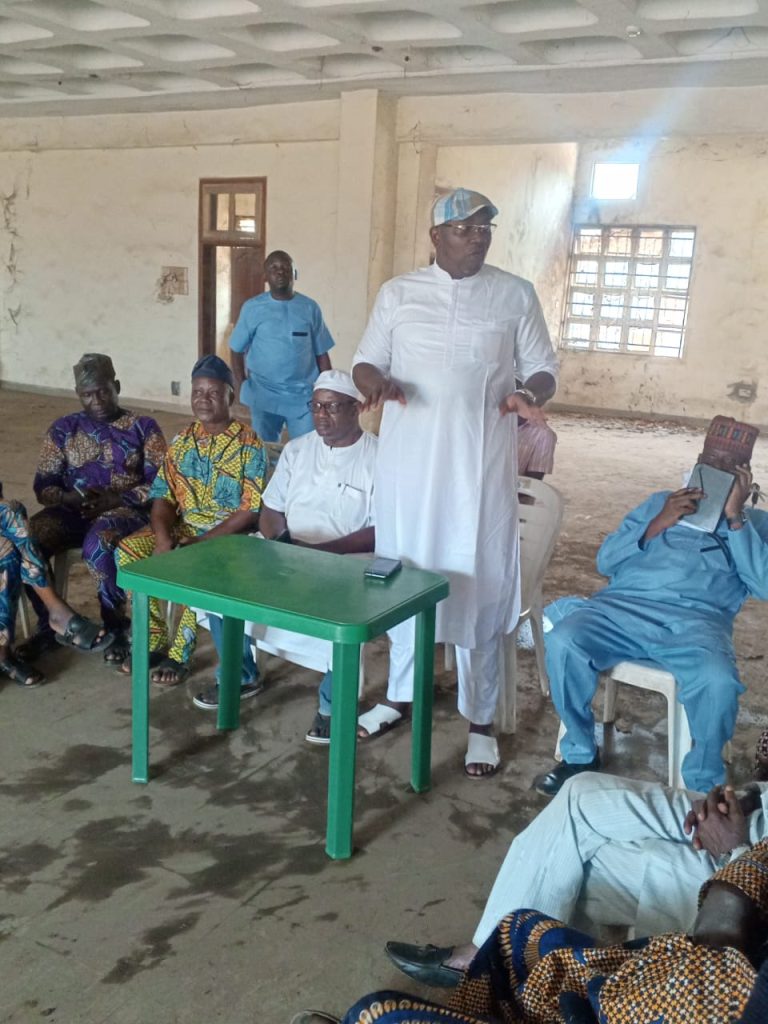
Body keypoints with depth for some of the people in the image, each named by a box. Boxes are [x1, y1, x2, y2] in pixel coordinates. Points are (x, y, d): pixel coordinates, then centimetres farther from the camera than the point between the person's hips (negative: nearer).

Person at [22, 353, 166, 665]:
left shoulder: (143, 427, 4)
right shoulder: (63, 429, 12)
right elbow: (43, 485, 9)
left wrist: (116, 500, -17)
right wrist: (68, 498, -13)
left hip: (126, 509, -3)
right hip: (73, 510, 4)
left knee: (98, 545, -38)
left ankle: (117, 626, -16)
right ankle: (47, 625, -10)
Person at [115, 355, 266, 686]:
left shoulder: (249, 444, -10)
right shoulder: (182, 440, 7)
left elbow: (251, 510, -15)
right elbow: (163, 496, 4)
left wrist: (203, 542, -21)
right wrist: (163, 537, -16)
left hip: (229, 534, -5)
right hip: (183, 526, 6)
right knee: (127, 551, -16)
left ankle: (179, 654, -16)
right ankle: (154, 642, -5)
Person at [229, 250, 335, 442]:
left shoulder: (310, 307, 2)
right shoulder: (252, 307, 0)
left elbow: (321, 353, 6)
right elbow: (237, 349, 7)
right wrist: (241, 384, -1)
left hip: (304, 396, 0)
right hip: (263, 396, 0)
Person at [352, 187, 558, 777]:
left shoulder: (516, 295, 4)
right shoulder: (398, 293, 6)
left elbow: (542, 368, 6)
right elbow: (365, 362, 8)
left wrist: (530, 395, -17)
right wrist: (377, 382, -16)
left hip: (482, 462, -1)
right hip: (410, 459, 1)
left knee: (481, 582, 1)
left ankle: (481, 720, 14)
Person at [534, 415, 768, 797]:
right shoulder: (660, 501, 27)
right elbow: (606, 561, 17)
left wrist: (735, 516, -2)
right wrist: (657, 525, 3)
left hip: (697, 622, -2)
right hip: (623, 607, 2)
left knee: (718, 681, -36)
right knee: (562, 641, -29)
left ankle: (703, 785, -8)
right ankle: (581, 755, -6)